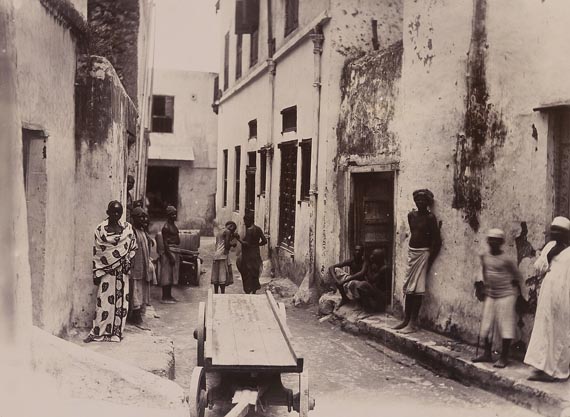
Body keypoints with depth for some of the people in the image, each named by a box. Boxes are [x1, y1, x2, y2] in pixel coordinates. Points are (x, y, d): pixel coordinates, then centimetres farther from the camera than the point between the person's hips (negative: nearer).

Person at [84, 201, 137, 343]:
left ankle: (117, 331, 13)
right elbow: (96, 252, -2)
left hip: (122, 271, 3)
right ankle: (98, 332, 4)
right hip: (106, 271, -3)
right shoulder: (100, 229, -2)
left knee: (121, 301, 4)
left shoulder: (127, 228, 5)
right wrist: (96, 273, -6)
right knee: (105, 301, -4)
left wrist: (128, 260, -2)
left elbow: (133, 246, 13)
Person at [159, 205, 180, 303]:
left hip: (174, 251, 10)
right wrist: (170, 256, -22)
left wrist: (177, 254, 19)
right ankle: (165, 297, 0)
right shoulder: (166, 227, -15)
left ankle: (169, 295, 21)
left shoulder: (173, 225, 14)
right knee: (167, 275, -5)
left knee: (171, 275, 14)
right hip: (169, 251, -10)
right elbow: (165, 243, -19)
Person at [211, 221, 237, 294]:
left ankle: (216, 293, 11)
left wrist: (232, 237, 23)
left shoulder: (219, 233, 23)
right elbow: (227, 246, -12)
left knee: (216, 277, 9)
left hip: (216, 255, 9)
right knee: (223, 276, -9)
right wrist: (233, 244, 7)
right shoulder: (227, 232, -4)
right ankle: (222, 293, -12)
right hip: (223, 255, -9)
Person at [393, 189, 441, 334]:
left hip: (423, 253, -6)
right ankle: (406, 319, 19)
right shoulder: (411, 215, 7)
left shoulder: (430, 218, -10)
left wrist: (429, 260, -12)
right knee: (408, 288, 10)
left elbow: (437, 241, -11)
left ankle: (413, 323, -2)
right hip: (411, 251, 6)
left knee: (417, 289, -5)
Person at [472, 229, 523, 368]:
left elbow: (517, 276, -2)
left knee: (505, 326, -1)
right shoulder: (484, 257, 3)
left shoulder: (506, 259, -12)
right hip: (490, 295, 6)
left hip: (506, 295, -6)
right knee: (486, 324, 11)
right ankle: (487, 353, 24)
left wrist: (515, 285, -8)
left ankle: (504, 357, 7)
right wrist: (480, 284, 4)